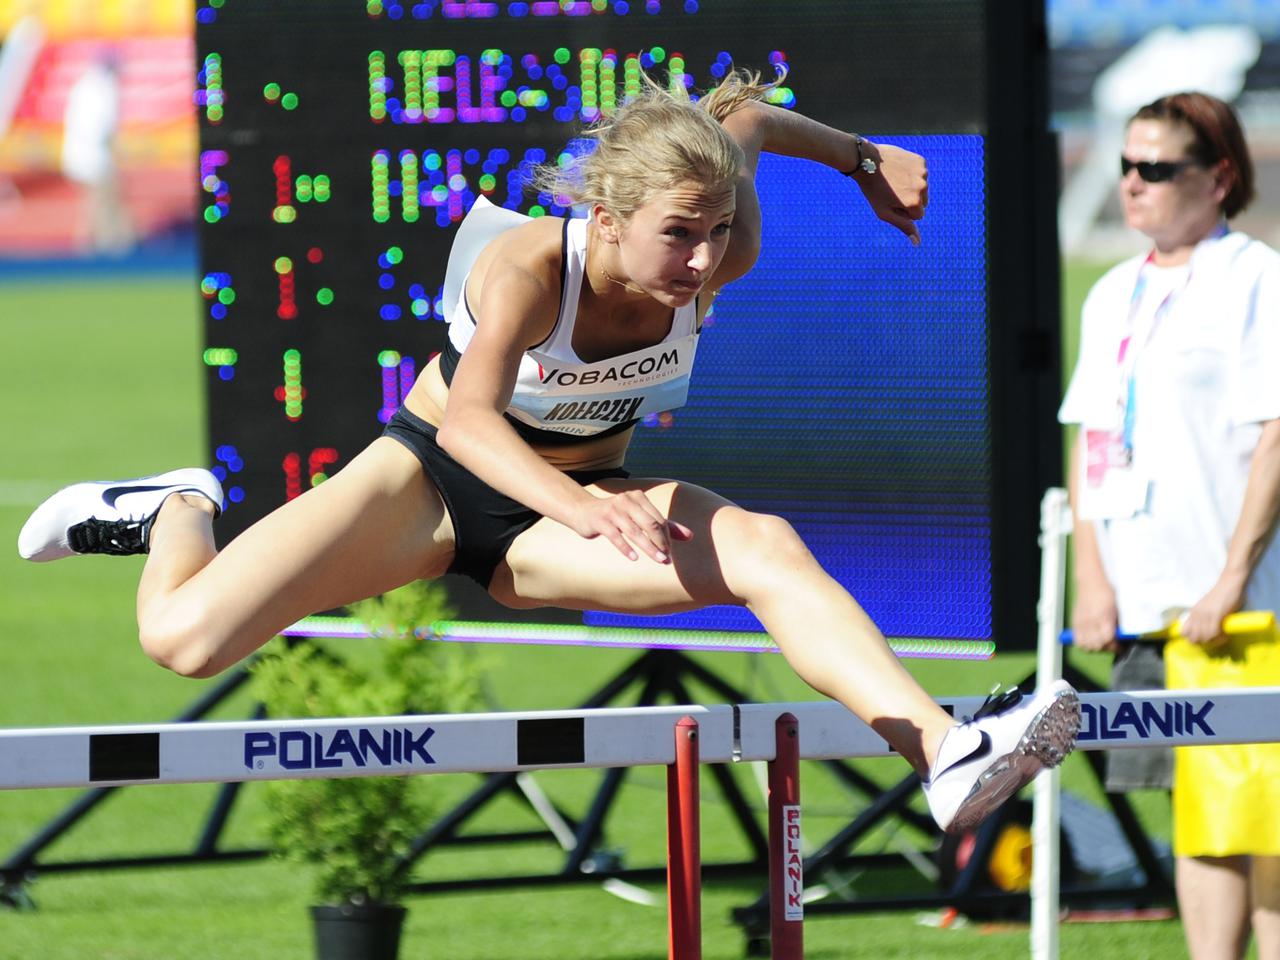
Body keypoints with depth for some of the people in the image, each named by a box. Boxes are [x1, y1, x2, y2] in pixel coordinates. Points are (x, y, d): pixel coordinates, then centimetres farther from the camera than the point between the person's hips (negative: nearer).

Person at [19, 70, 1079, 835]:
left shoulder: (717, 258, -21)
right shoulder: (529, 268, -34)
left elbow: (744, 121, 2)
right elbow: (467, 418, -53)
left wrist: (863, 159, 16)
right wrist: (580, 507, -70)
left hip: (568, 508, 3)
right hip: (434, 474, -3)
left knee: (768, 549, -29)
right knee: (184, 639, -20)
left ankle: (948, 756, -42)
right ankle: (181, 513, 17)